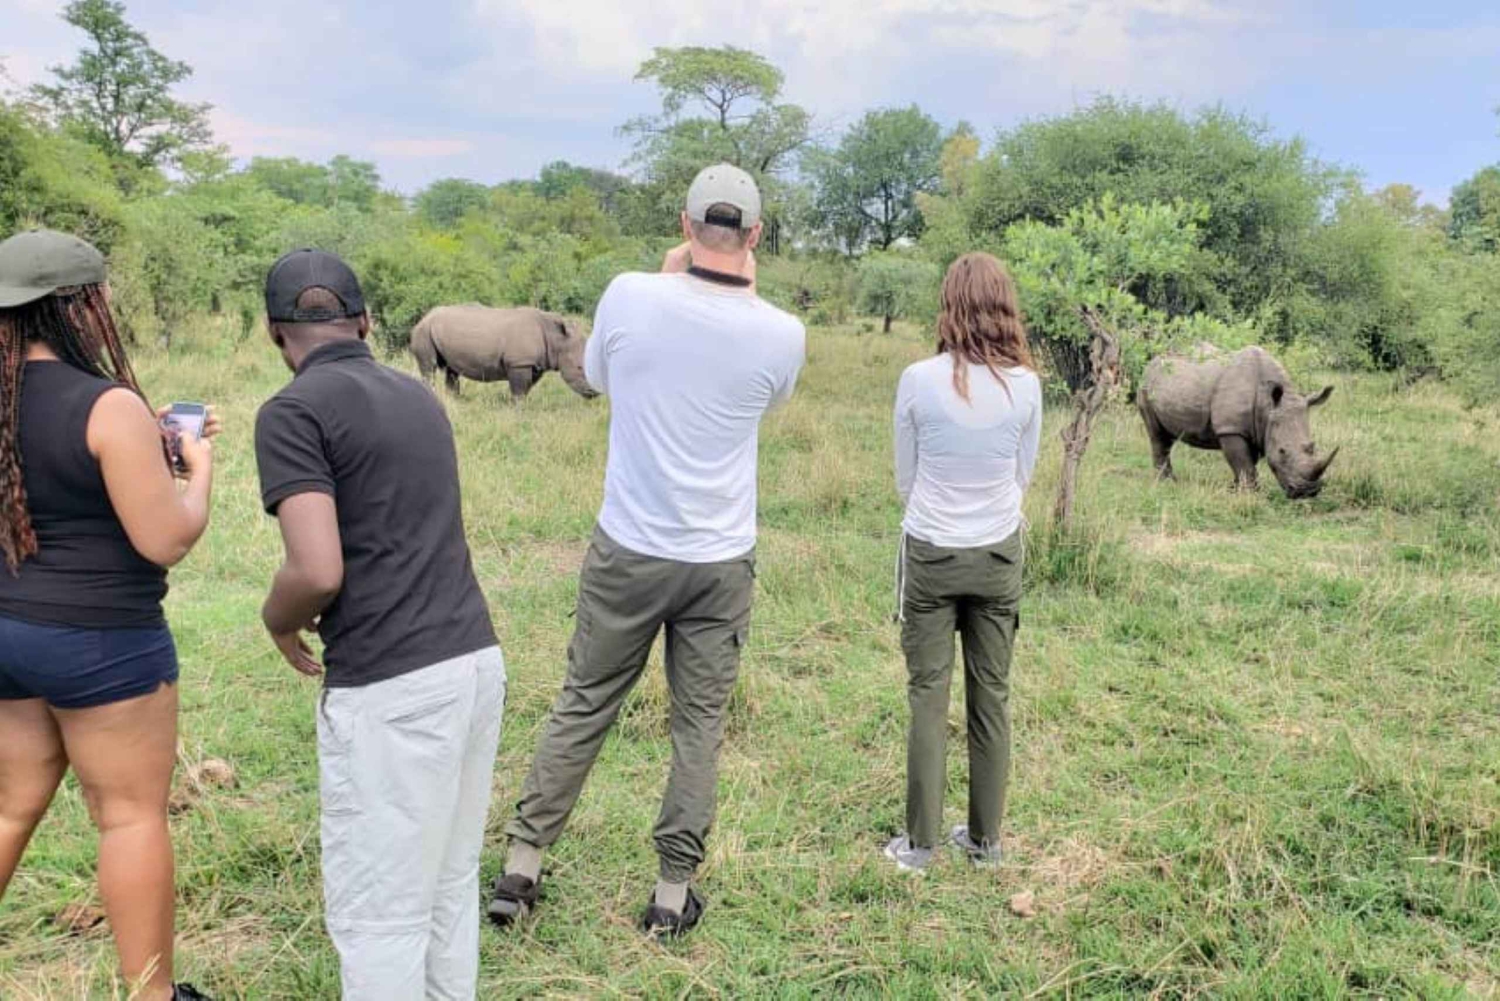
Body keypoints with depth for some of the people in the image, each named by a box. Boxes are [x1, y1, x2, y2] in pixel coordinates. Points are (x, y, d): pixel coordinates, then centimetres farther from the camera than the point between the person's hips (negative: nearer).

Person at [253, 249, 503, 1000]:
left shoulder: (293, 411, -9)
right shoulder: (417, 397, 15)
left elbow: (318, 571, -19)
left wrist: (277, 620, 3)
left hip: (391, 690, -8)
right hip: (474, 660, 8)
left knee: (378, 911, 6)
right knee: (447, 886, 20)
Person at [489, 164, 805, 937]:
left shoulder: (630, 296, -10)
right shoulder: (781, 333, -9)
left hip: (628, 551, 1)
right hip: (721, 561, 0)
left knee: (581, 707, 14)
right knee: (699, 725, 12)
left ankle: (521, 867, 22)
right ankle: (673, 893, 20)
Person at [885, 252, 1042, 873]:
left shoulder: (919, 381, -12)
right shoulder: (1024, 385, -7)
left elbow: (905, 479, -1)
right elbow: (1024, 475, 5)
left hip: (930, 554, -2)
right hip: (999, 555, 2)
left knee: (928, 694, 7)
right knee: (992, 696, 11)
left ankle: (920, 843, 13)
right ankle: (985, 838, 23)